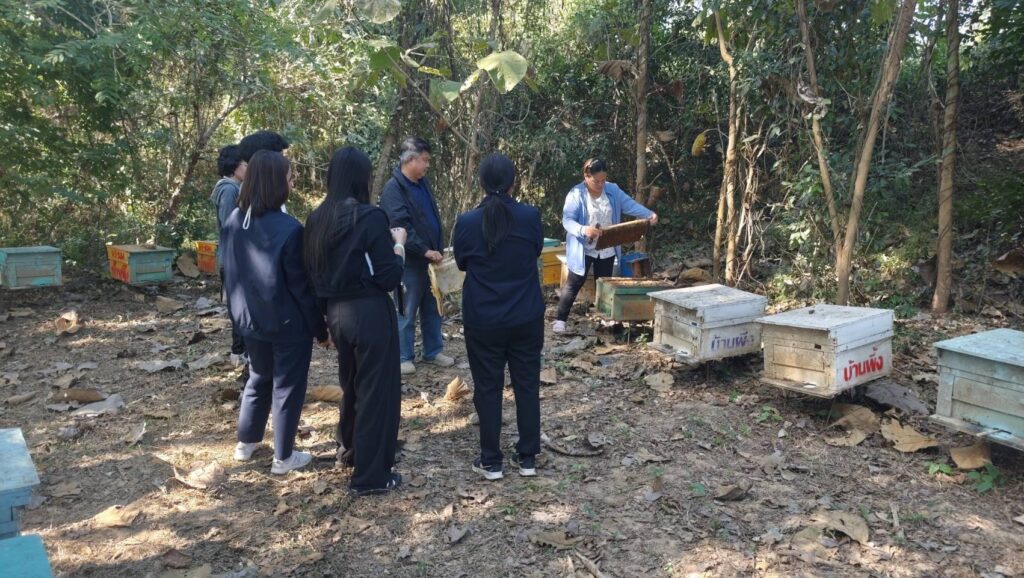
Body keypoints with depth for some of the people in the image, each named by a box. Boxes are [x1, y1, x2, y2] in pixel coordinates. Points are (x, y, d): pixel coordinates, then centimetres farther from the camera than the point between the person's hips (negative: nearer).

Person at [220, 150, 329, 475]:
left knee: (258, 378, 24)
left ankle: (246, 443, 36)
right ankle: (283, 457, 18)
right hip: (288, 323, -6)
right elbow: (301, 286, -17)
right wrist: (320, 328, -7)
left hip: (250, 320, 7)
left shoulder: (234, 221, -2)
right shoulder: (287, 228, -22)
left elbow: (231, 275, 8)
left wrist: (239, 312, 20)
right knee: (287, 387, 8)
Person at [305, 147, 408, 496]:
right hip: (371, 314, -7)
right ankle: (371, 476, 15)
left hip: (336, 313, 7)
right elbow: (389, 277, -16)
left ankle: (349, 450, 45)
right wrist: (398, 243, -2)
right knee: (376, 389, 6)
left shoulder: (317, 220, 2)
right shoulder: (370, 218, -17)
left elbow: (314, 272, 10)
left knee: (351, 384, 26)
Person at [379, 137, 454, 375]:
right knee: (407, 312, 4)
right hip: (410, 262, -8)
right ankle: (404, 357, 15)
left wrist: (439, 250, 11)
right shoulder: (393, 189, -15)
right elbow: (401, 227, -22)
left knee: (432, 309, 15)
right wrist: (425, 251, -23)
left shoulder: (423, 183, 11)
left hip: (431, 259, 8)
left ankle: (433, 352, 27)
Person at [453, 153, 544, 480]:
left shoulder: (467, 222, -11)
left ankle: (491, 462, 17)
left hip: (483, 321, -1)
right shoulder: (531, 217, -9)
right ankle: (527, 457, 21)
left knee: (487, 389, 9)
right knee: (527, 385, 12)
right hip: (526, 318, 1)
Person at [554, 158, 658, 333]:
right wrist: (584, 230, -40)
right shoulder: (576, 194, -15)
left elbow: (630, 205, -2)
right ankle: (560, 320, 4)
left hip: (607, 249, 5)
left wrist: (649, 214, -18)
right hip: (583, 249, -5)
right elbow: (567, 220, -22)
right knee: (574, 284, -2)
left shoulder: (613, 190, 0)